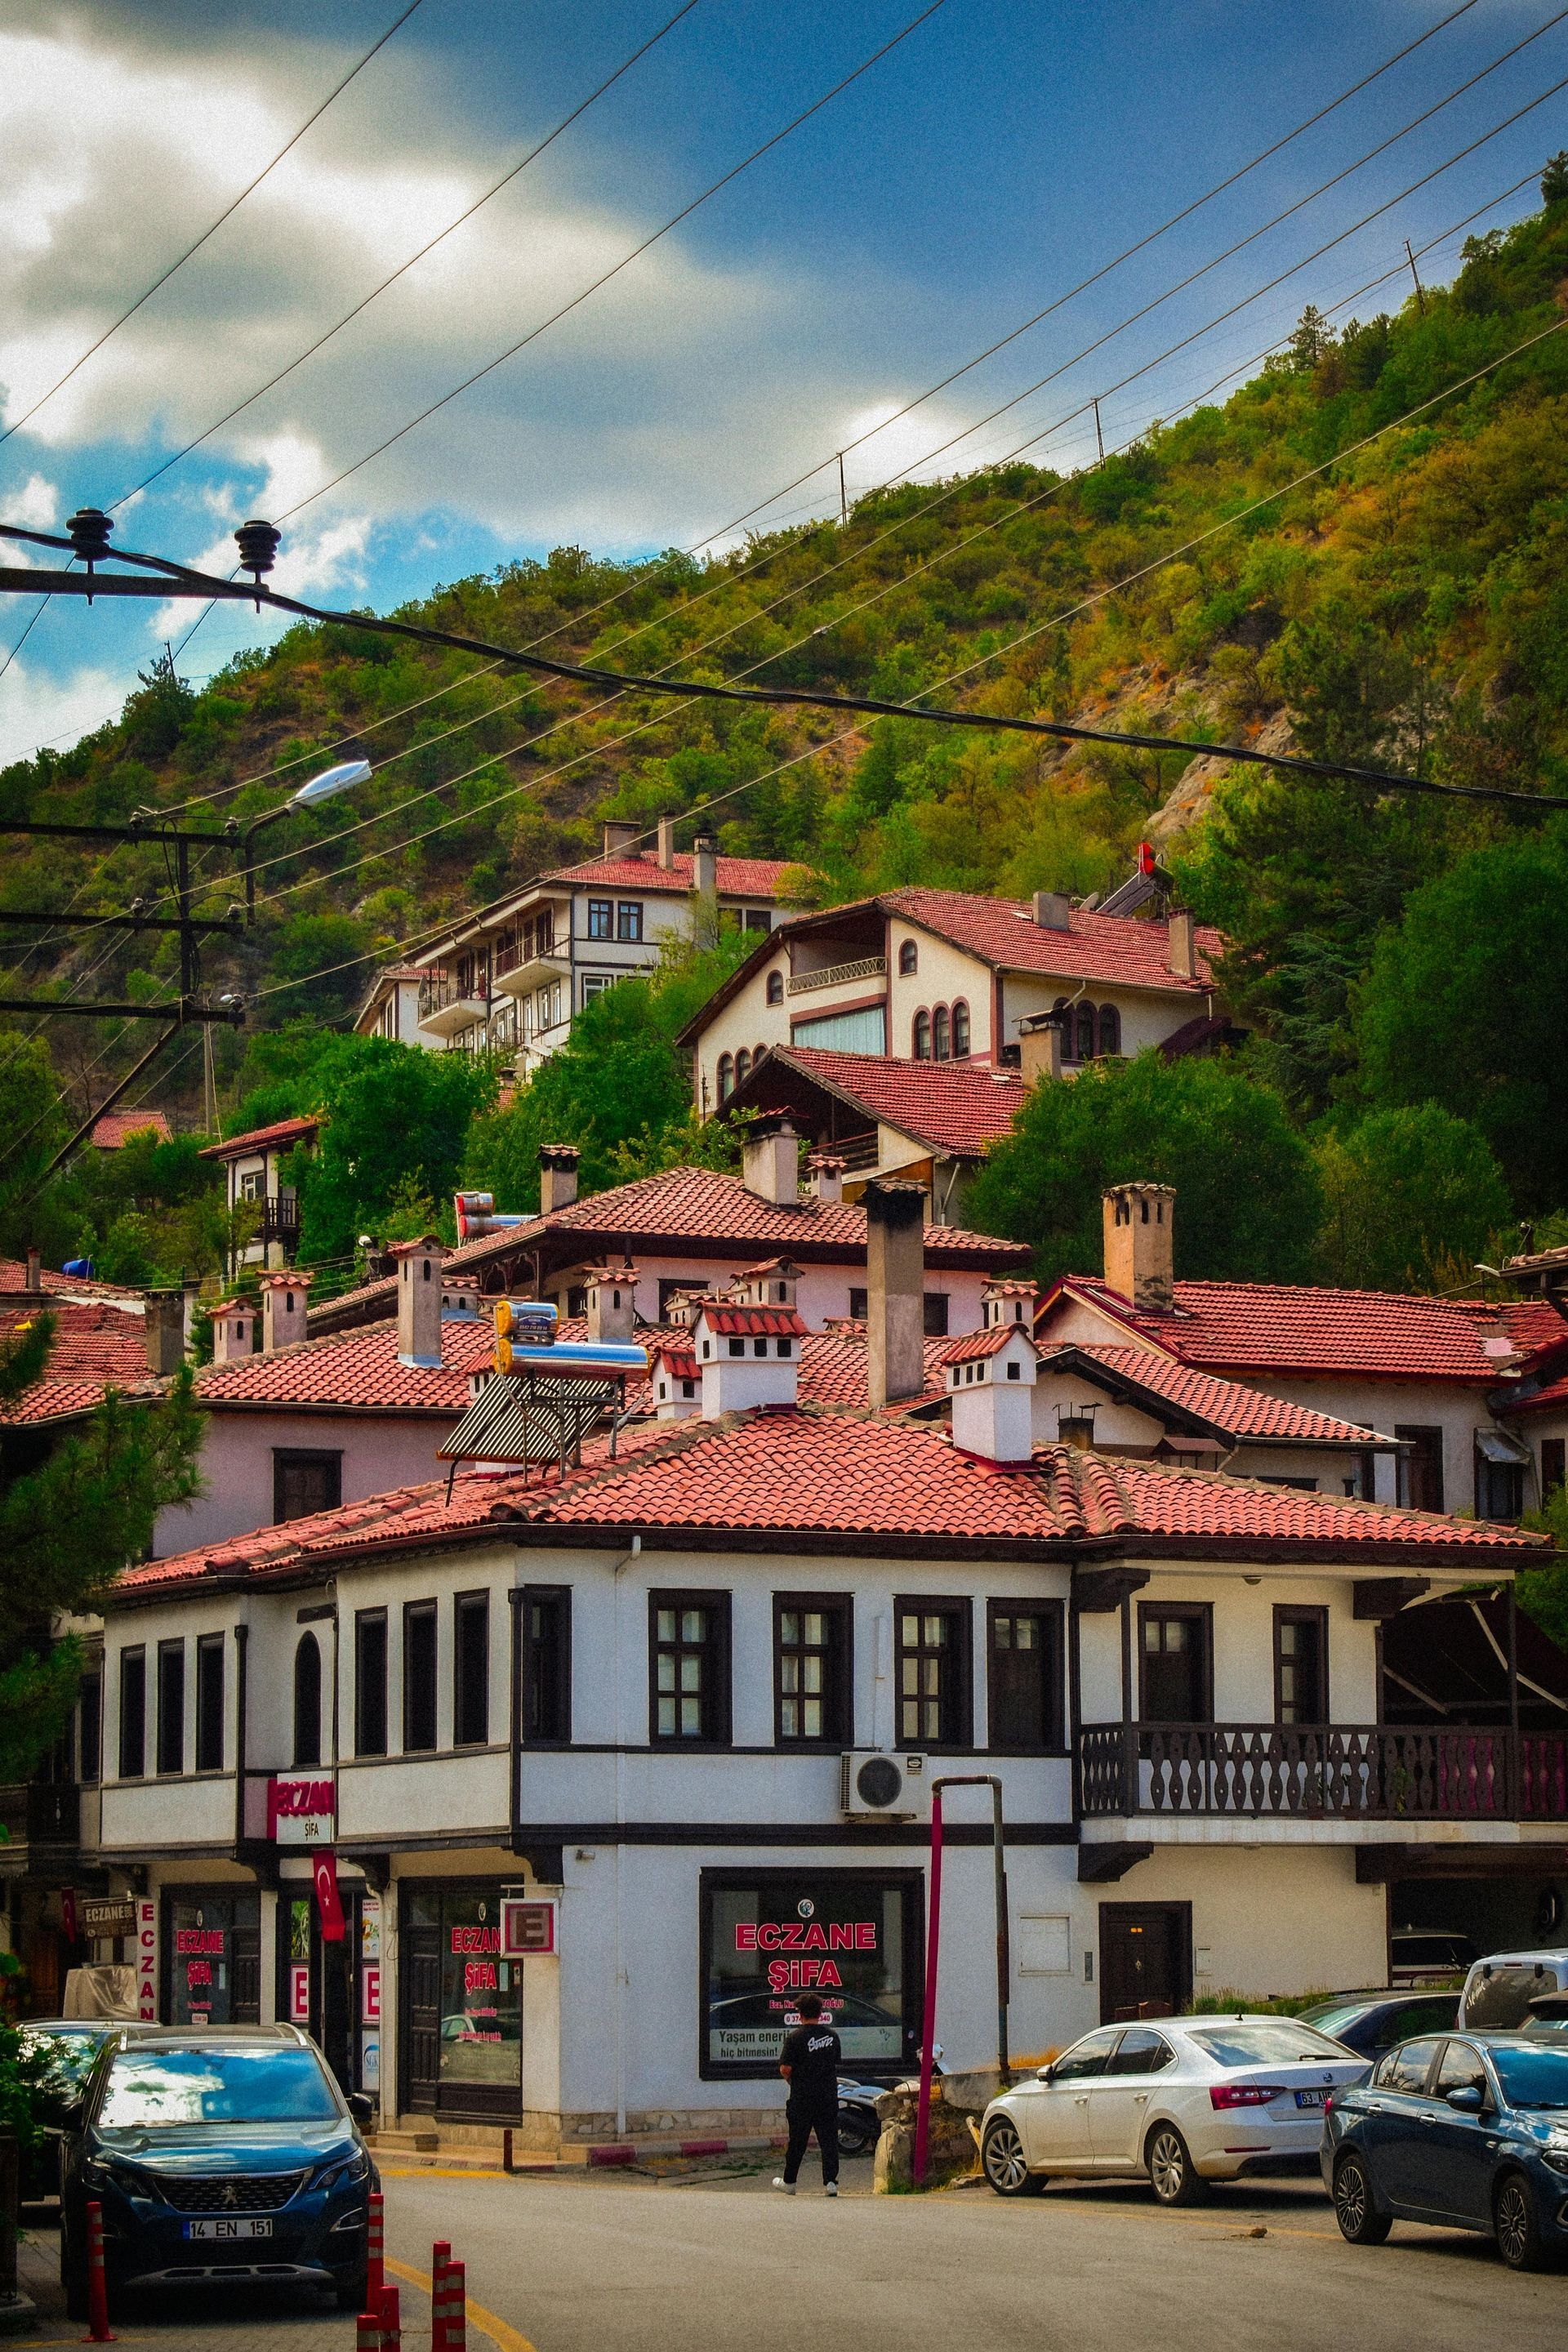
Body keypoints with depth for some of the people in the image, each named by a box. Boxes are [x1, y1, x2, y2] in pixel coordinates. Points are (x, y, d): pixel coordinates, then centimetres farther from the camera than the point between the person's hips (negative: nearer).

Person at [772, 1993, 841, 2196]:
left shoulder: (795, 2037, -10)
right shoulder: (832, 2035, 5)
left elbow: (785, 2068, -12)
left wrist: (792, 2081, 7)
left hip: (802, 2097, -3)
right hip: (829, 2096, 3)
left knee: (797, 2141, 9)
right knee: (829, 2140, 3)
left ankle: (789, 2181, 21)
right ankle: (830, 2182, -6)